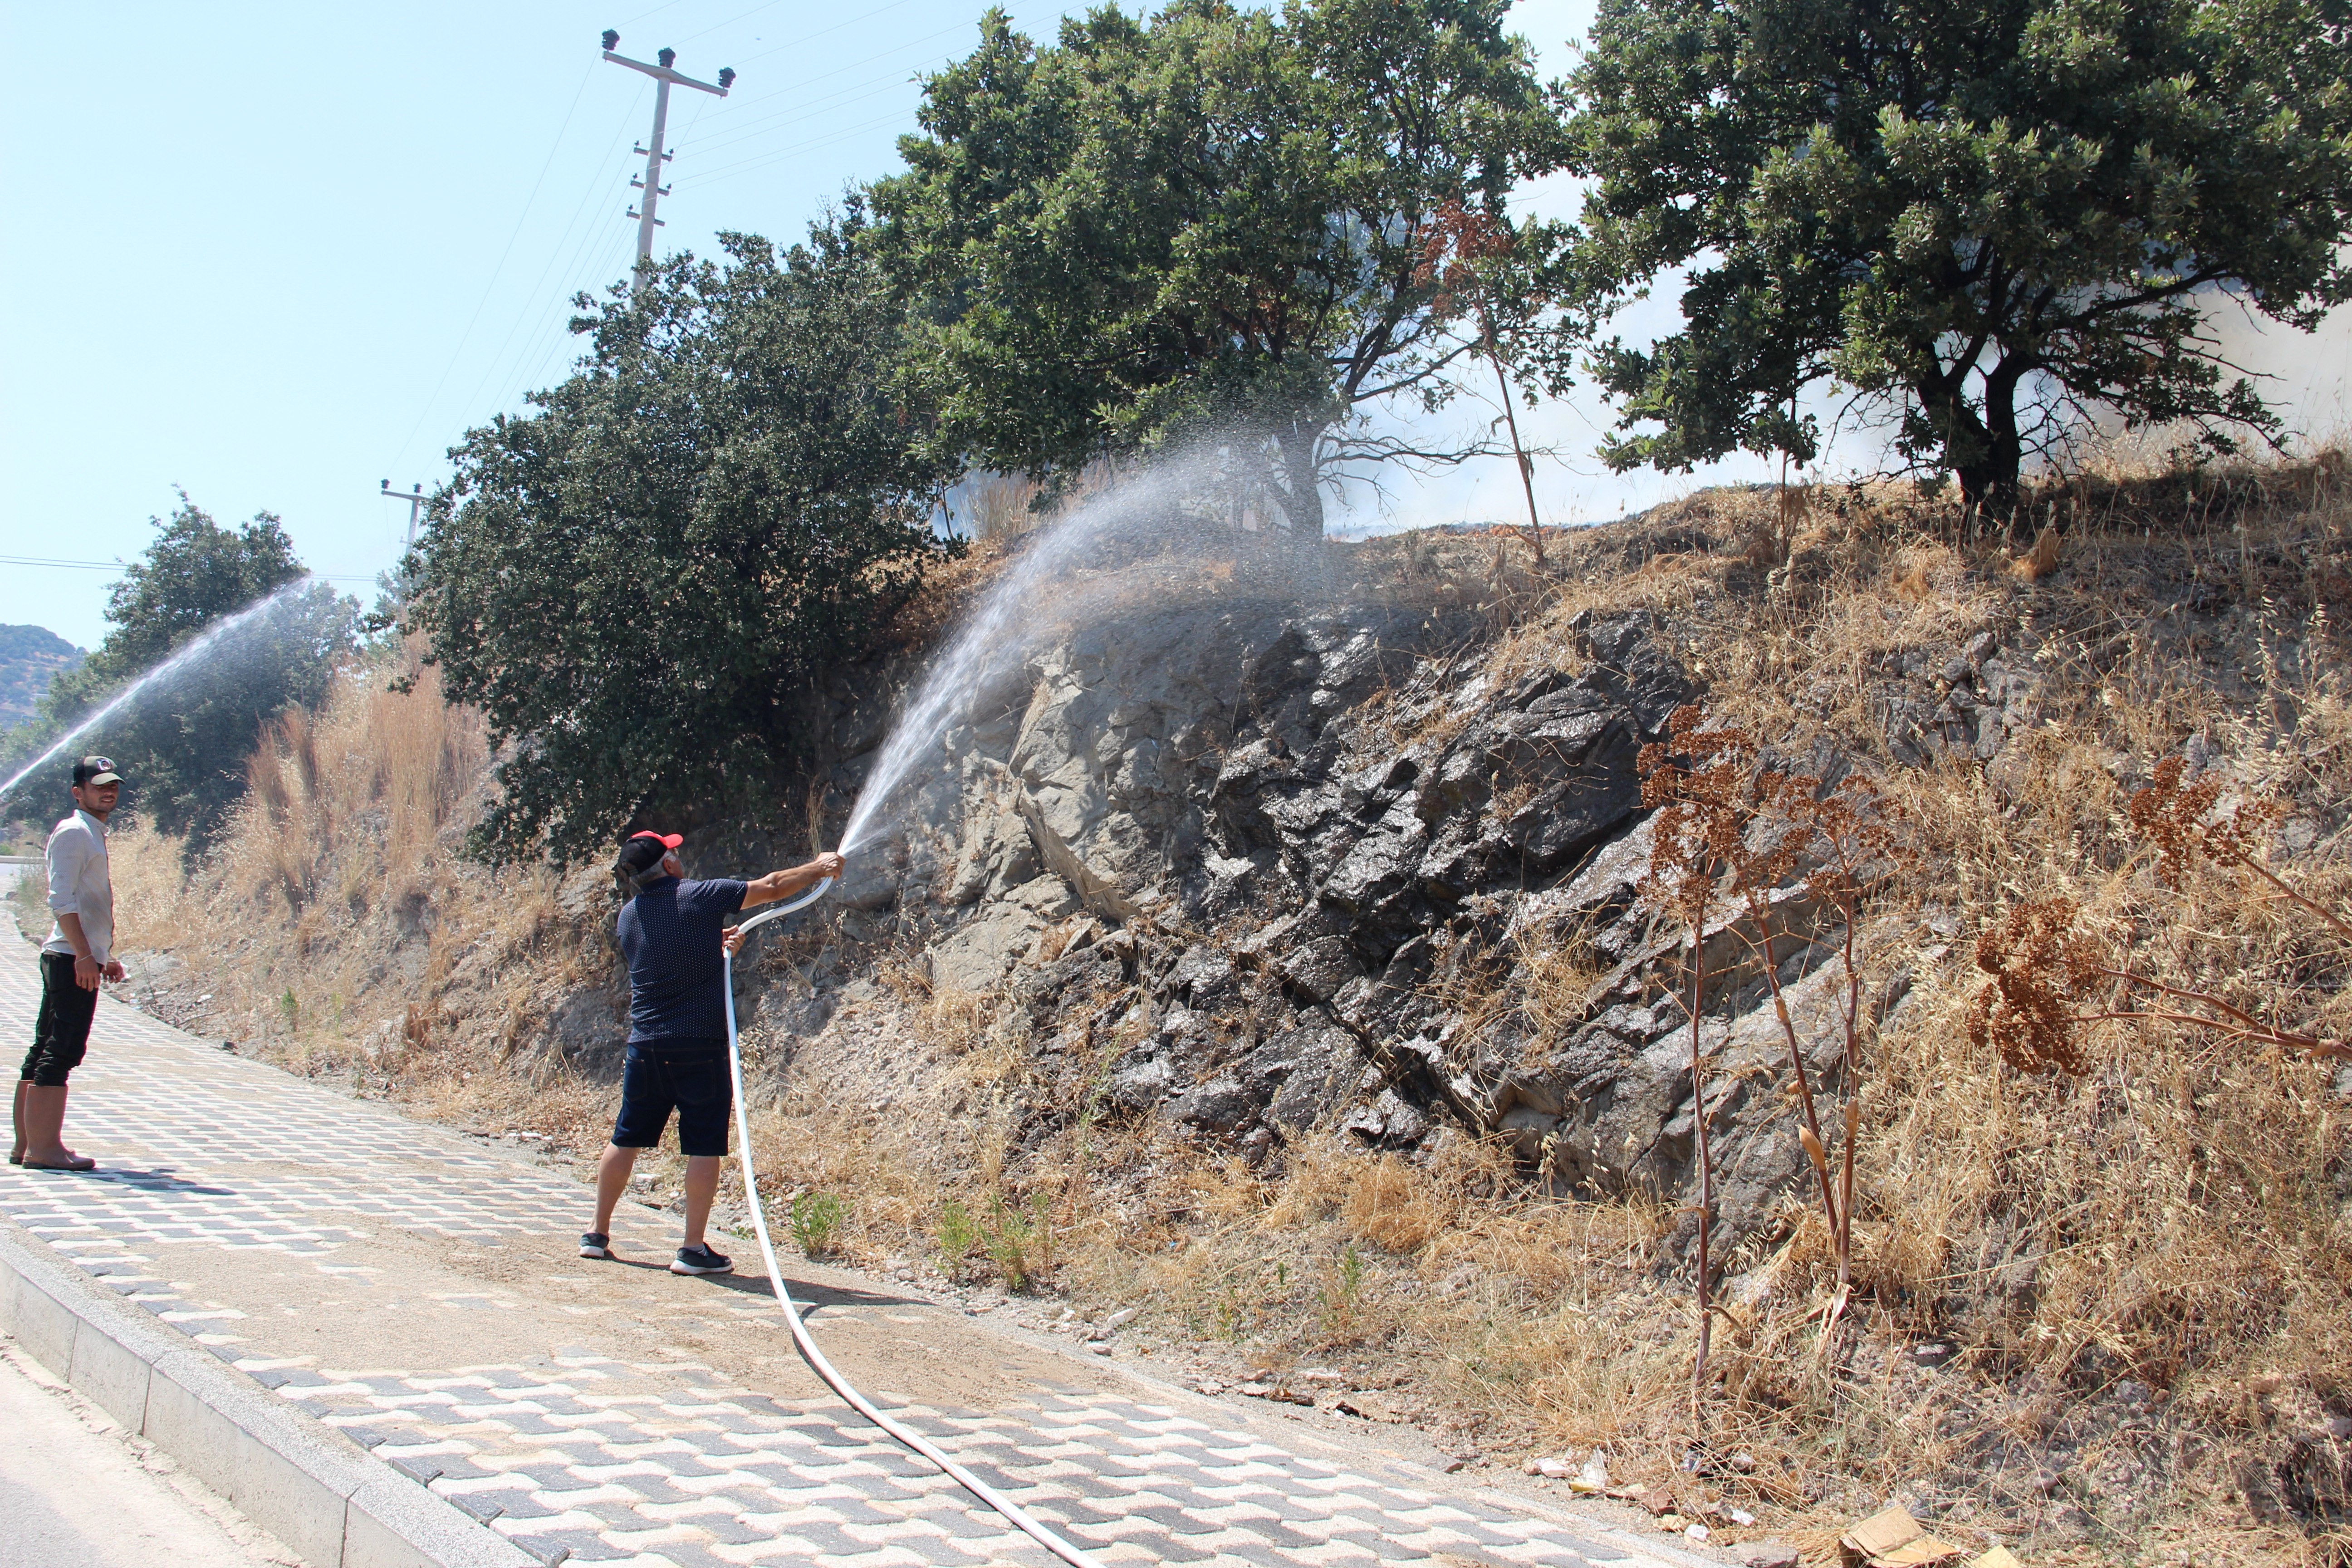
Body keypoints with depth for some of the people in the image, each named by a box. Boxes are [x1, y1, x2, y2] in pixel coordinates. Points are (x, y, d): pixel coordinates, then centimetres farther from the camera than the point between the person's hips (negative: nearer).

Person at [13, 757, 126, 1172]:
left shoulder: (95, 835, 22)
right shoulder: (73, 832, -8)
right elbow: (61, 900, -17)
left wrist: (107, 956, 24)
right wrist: (84, 954, -22)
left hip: (83, 960, 10)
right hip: (71, 959, -10)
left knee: (45, 1053, 11)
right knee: (60, 1054, -11)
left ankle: (26, 1145, 16)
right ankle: (43, 1148, -11)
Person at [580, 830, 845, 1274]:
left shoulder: (629, 915, 6)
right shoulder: (702, 897, -9)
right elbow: (772, 888, -1)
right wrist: (819, 869, 12)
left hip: (645, 1046, 5)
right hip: (701, 1045, -5)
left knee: (626, 1140, 16)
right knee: (704, 1149, 1)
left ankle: (598, 1235, 25)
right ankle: (694, 1249, 1)